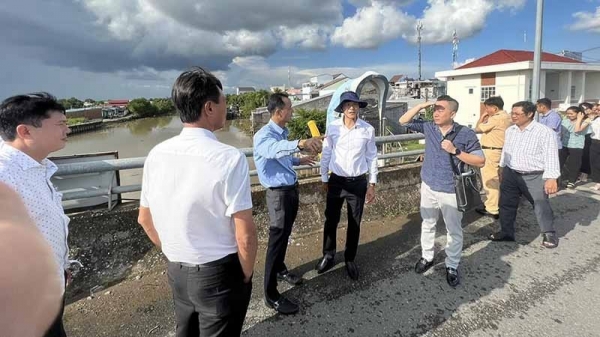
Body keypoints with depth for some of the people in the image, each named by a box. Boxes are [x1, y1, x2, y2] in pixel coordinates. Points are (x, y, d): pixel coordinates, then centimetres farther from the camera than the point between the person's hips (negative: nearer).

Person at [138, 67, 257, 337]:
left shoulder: (156, 155, -6)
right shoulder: (229, 158, -23)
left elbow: (145, 220, 6)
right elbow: (245, 236, -21)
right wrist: (245, 275, -3)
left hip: (176, 271, 6)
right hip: (219, 273, -5)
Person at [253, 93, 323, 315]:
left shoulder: (283, 132, 8)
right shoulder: (264, 135, -22)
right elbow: (273, 149, -47)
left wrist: (299, 160, 23)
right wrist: (300, 144, -63)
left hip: (291, 189, 9)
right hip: (279, 193, -9)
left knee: (285, 235, 22)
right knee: (277, 239, -2)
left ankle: (280, 270, 44)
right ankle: (271, 295, 10)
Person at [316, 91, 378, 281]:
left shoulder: (368, 129, -7)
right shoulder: (332, 128, -7)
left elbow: (372, 157, 1)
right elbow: (326, 155, 2)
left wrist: (372, 184, 2)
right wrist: (324, 178, 6)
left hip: (358, 182, 0)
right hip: (336, 181, 0)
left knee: (354, 224, 12)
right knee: (331, 220, 10)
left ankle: (350, 259, 32)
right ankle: (328, 256, 32)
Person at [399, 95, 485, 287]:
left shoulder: (466, 134, -13)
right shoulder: (428, 127, -2)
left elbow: (480, 162, -11)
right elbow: (403, 121, 2)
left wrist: (456, 151, -22)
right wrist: (421, 106, -11)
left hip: (451, 191, -3)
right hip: (428, 187, 4)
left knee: (454, 231, 11)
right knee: (427, 225, 18)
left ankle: (452, 266, 28)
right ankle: (427, 257, 38)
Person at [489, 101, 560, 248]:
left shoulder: (544, 131, -14)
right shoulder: (510, 130, 5)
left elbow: (551, 156, -17)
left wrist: (551, 178, -22)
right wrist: (502, 167, 22)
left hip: (534, 176, -5)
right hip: (510, 174, 6)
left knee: (541, 205, 6)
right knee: (506, 204, 11)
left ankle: (549, 233, 28)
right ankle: (506, 232, 25)